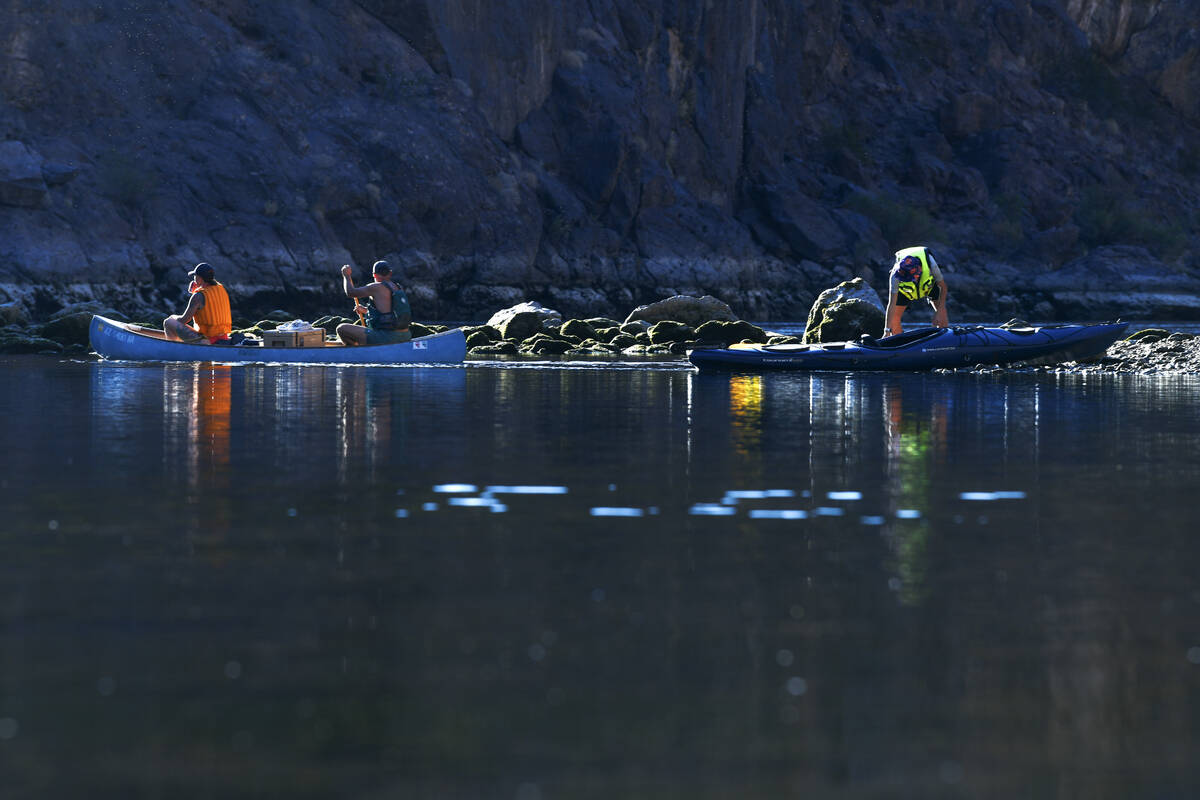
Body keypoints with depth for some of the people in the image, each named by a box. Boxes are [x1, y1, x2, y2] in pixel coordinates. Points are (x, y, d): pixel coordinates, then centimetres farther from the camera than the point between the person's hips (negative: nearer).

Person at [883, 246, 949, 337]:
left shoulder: (930, 264, -40)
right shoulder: (895, 275, -40)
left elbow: (943, 287, -22)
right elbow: (892, 304, -38)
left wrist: (940, 311, -29)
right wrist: (887, 331, -42)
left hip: (930, 284, 0)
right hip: (904, 289, 0)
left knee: (941, 312, -16)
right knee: (894, 316, -14)